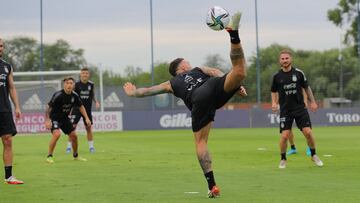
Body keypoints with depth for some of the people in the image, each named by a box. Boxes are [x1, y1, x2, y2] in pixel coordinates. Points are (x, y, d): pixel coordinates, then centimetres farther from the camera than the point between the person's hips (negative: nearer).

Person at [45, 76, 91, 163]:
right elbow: (48, 107, -22)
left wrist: (86, 118, 1)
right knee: (57, 134, -28)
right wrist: (47, 120, -29)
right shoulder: (58, 95, -25)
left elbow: (81, 106, 8)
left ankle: (75, 155, 28)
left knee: (74, 136, 6)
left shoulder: (74, 96, -7)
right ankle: (49, 156, -17)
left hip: (65, 118, 6)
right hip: (54, 118, -6)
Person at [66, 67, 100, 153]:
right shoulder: (76, 84, -9)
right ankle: (69, 146, 1)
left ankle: (91, 146, 15)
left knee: (89, 128, 5)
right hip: (77, 109, -3)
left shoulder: (91, 84, 1)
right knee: (72, 127, -7)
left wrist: (96, 102, 2)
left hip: (87, 109, 3)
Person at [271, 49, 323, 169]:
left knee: (308, 132, -9)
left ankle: (314, 155, 14)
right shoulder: (277, 76, -1)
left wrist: (312, 102, 8)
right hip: (285, 110, 0)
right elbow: (274, 91, 13)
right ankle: (283, 159, 13)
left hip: (300, 108, 0)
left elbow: (306, 87, 11)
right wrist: (274, 103, -3)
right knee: (284, 136, -10)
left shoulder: (298, 73, -1)